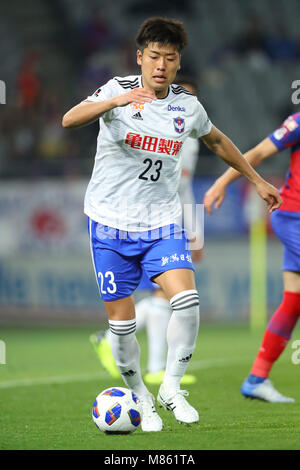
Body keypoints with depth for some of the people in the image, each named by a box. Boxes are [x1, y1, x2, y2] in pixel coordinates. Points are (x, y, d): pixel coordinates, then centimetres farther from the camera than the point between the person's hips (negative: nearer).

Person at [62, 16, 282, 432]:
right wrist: (116, 101, -47)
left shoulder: (187, 105, 1)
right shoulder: (118, 90, -11)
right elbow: (70, 120, -30)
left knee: (186, 300, -19)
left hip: (163, 222, 2)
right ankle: (141, 399, 23)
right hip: (111, 222, -2)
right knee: (121, 322, 1)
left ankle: (171, 386, 0)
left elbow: (217, 141, 22)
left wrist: (257, 180, 26)